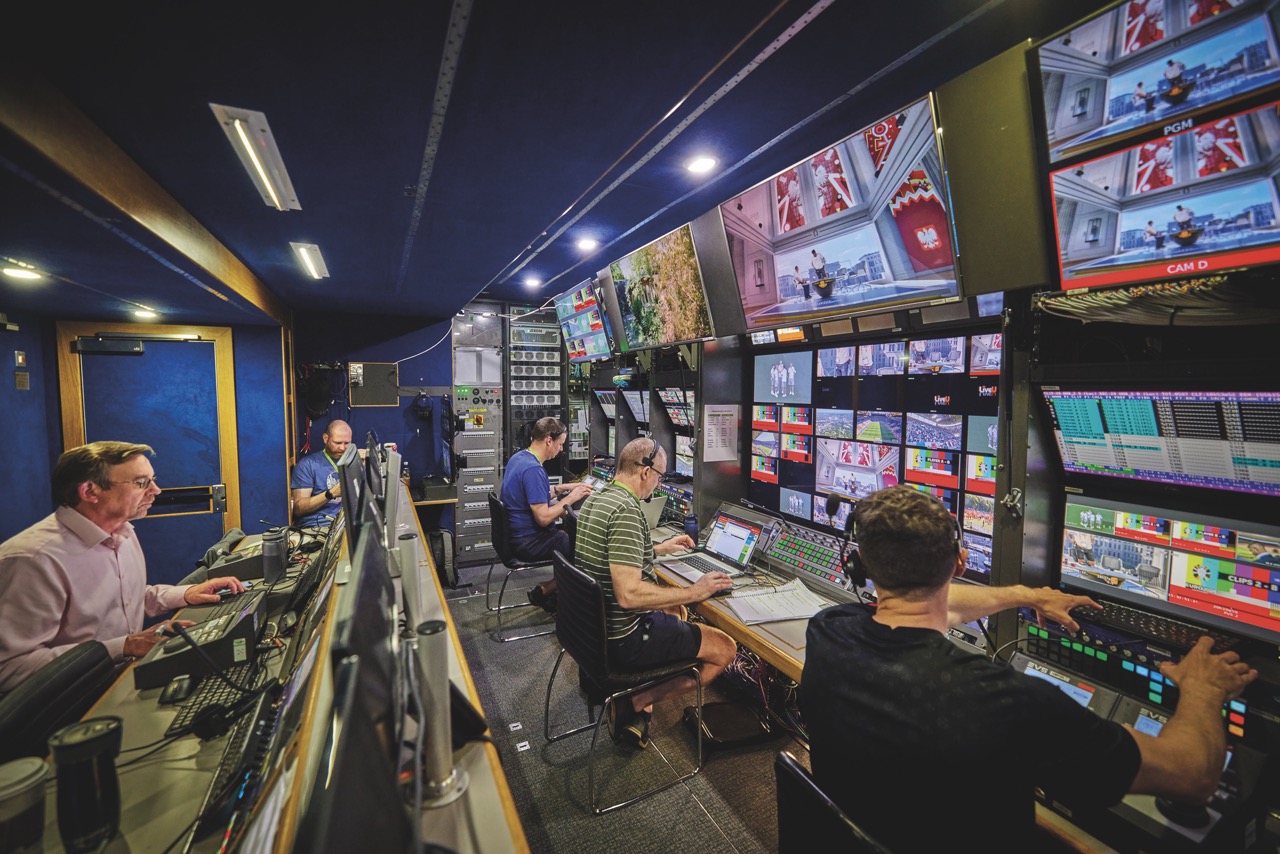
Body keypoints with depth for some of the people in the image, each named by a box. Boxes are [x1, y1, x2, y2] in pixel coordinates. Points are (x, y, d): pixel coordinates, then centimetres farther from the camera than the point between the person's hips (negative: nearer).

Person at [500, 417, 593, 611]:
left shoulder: (519, 457, 6)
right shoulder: (533, 469, -26)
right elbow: (543, 518, -27)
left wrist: (562, 488, 10)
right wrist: (571, 498, -16)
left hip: (517, 533, 10)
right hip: (529, 542, -10)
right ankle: (544, 591, 6)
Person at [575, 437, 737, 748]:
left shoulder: (596, 498, 5)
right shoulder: (626, 510, -26)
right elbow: (629, 594, -31)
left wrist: (659, 548, 25)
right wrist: (695, 591, -21)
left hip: (594, 623, 10)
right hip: (622, 640, -10)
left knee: (675, 611, 32)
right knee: (726, 649, -1)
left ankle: (639, 700, 20)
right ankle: (637, 703, 3)